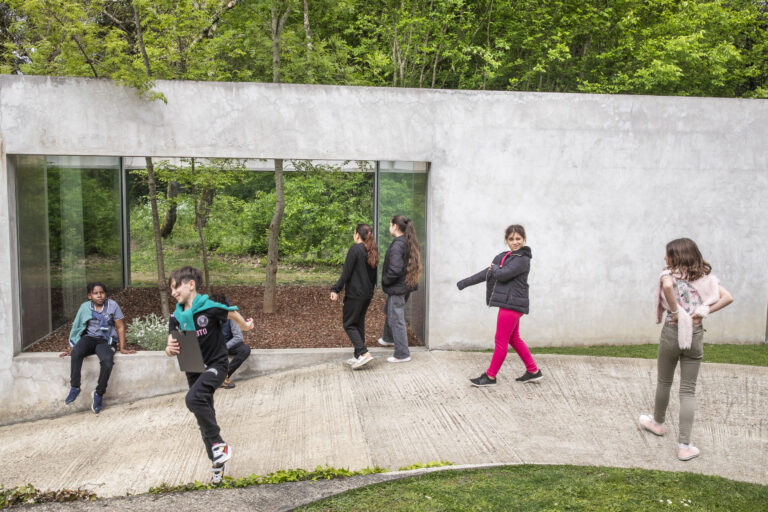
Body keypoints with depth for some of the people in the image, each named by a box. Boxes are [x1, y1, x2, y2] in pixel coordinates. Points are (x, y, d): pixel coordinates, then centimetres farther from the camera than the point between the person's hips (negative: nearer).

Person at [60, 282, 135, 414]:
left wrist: (122, 348, -2)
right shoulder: (85, 307, 2)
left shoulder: (112, 305, -3)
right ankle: (75, 387, -17)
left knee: (107, 361, -32)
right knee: (76, 353, -33)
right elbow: (76, 327, 8)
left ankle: (99, 394, -13)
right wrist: (71, 348, 8)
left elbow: (120, 327, 0)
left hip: (105, 340, -2)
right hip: (89, 338, 2)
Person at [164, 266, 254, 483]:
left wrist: (245, 325, 17)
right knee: (204, 416, 14)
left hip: (215, 365, -7)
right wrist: (169, 349, -24)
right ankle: (217, 462, 31)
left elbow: (232, 313, 0)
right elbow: (171, 347, 0)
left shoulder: (209, 308, -18)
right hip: (193, 369, 7)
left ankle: (218, 444, -14)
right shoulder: (176, 317, 0)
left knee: (194, 399, -31)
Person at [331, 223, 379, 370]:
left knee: (349, 324, 0)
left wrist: (336, 289, -13)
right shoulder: (371, 251, 10)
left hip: (354, 293, -8)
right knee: (359, 323, 15)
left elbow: (346, 273, -16)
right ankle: (359, 357, 18)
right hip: (367, 294, 8)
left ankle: (364, 353, -12)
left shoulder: (355, 249, -14)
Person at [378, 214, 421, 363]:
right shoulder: (410, 243, 5)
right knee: (390, 312, 29)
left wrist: (385, 280, -11)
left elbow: (395, 270, -29)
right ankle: (388, 338, 50)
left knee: (396, 319, 1)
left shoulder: (397, 245, -23)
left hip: (397, 288, -10)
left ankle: (402, 354, 10)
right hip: (407, 285, 10)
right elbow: (412, 264, 12)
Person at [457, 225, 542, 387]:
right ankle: (533, 372, 25)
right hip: (510, 304, 9)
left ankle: (490, 376, 7)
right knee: (514, 339, 16)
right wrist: (466, 282, 23)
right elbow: (487, 273, 20)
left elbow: (502, 275, -23)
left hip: (512, 304, -9)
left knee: (501, 341, -2)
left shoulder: (522, 260, -13)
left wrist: (494, 267, -1)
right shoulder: (504, 256, 14)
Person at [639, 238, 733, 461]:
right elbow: (727, 297, -3)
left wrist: (675, 311, -18)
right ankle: (684, 446, 6)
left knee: (664, 382, 19)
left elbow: (667, 285, -30)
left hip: (672, 332, -3)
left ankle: (658, 422, 41)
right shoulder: (705, 276, 7)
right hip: (696, 335, 3)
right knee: (688, 390, 7)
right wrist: (702, 313, -6)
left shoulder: (669, 274, -6)